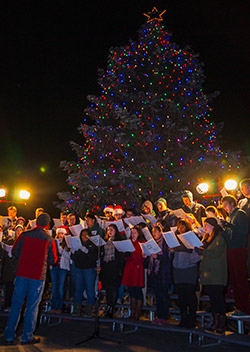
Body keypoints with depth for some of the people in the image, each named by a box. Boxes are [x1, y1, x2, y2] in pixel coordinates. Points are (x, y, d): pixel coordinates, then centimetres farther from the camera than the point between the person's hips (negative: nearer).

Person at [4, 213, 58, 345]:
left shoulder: (24, 235, -4)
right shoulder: (49, 240, -6)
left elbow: (14, 252, 3)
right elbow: (53, 260, 1)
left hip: (22, 273, 2)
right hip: (38, 276, -2)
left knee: (16, 304, 11)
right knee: (32, 306, 7)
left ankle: (9, 335, 16)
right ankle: (27, 336, 12)